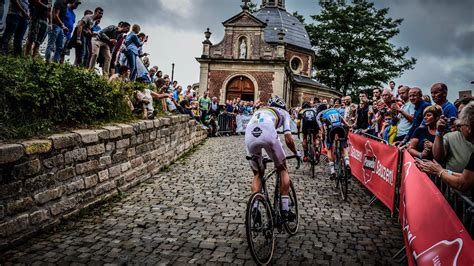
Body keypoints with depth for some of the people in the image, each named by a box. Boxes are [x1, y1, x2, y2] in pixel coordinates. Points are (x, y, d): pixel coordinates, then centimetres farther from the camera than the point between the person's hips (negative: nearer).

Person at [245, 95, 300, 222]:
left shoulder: (258, 111, 42)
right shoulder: (284, 113, 30)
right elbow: (288, 140, 19)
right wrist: (296, 153, 36)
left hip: (249, 137, 4)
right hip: (268, 134, -3)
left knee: (257, 174, 22)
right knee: (282, 170, 19)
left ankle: (254, 208, 8)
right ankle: (285, 209, 14)